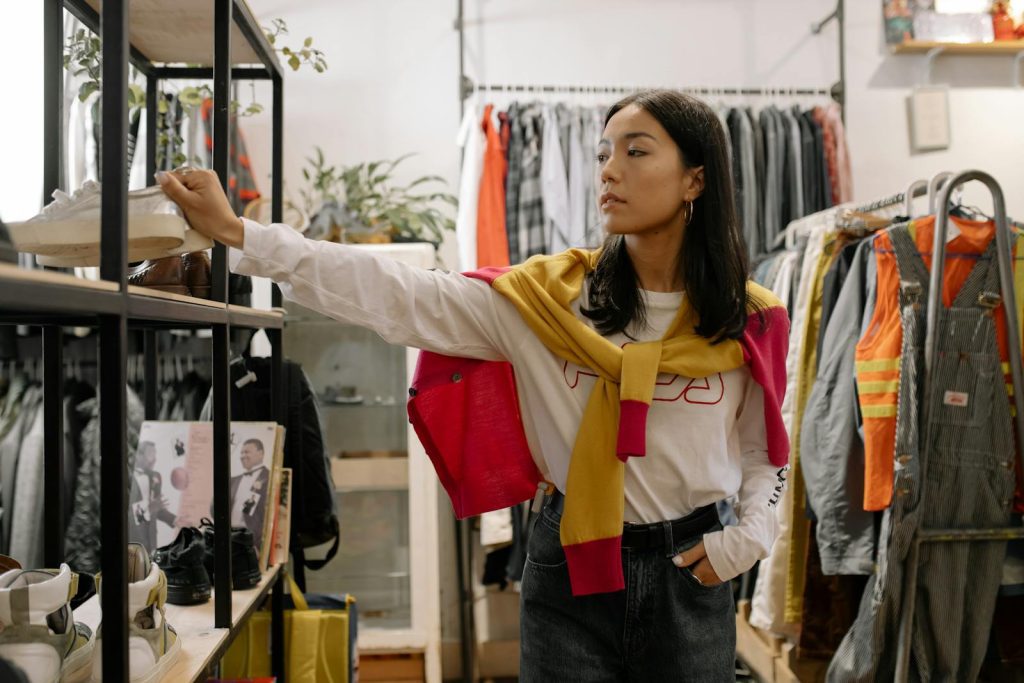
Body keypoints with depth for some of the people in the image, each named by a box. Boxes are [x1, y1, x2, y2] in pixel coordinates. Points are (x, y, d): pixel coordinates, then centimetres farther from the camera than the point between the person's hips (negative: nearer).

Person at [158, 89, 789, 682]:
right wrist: (239, 233, -23)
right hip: (570, 573, 0)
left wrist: (752, 535, -7)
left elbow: (764, 449, 10)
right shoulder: (546, 297, -8)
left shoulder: (750, 323, -5)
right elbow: (399, 297, -17)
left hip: (690, 574, 1)